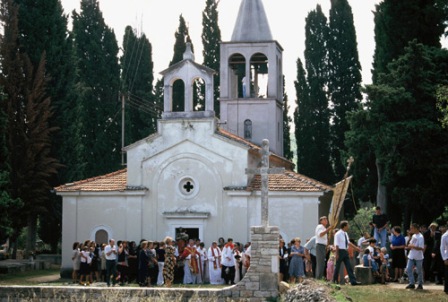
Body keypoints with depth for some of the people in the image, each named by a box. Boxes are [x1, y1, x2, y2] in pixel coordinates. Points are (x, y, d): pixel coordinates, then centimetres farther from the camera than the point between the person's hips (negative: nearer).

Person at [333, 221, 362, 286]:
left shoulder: (345, 234, 11)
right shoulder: (338, 234, -13)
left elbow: (348, 242, 21)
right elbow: (336, 245, -15)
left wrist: (356, 248, 21)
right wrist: (336, 254, -18)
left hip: (345, 252, 7)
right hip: (340, 251, -7)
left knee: (349, 267, 0)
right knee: (337, 266, 4)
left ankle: (353, 281, -4)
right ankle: (334, 280, 18)